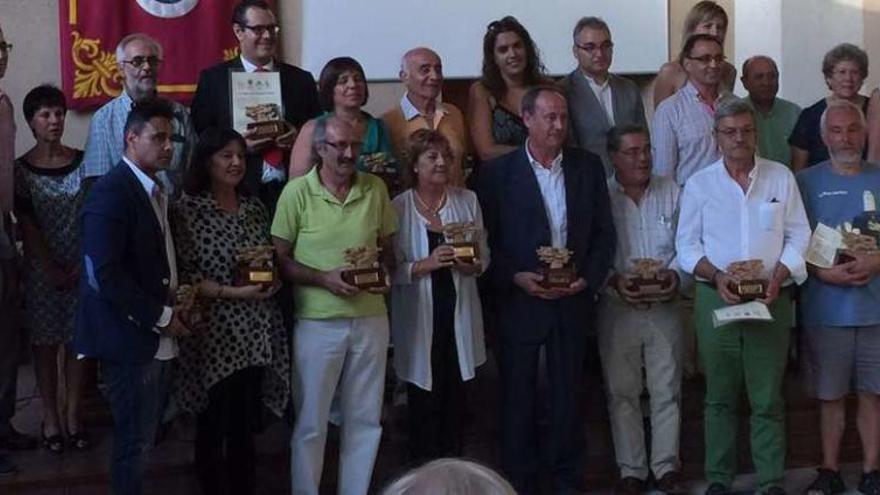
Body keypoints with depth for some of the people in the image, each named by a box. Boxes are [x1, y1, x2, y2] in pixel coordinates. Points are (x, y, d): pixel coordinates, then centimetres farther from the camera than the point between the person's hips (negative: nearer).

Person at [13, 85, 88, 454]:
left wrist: (80, 266, -7)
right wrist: (52, 271, -9)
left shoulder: (83, 162, 0)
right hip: (42, 271, -1)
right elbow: (26, 227, -6)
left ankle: (73, 415, 18)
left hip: (82, 269, 1)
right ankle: (51, 418, 16)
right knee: (46, 344, 7)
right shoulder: (21, 170, -5)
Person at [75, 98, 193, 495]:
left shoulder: (155, 190, 13)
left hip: (156, 336, 9)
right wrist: (161, 316, -17)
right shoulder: (110, 193, -16)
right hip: (130, 336, -9)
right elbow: (106, 273, -23)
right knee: (134, 438, 1)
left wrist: (176, 297, 4)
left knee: (143, 435, 17)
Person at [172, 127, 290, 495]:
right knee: (214, 424, 6)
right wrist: (234, 293, -20)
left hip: (256, 333, 5)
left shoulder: (254, 207, 10)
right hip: (214, 333, -5)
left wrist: (272, 278, -2)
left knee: (246, 423, 12)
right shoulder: (187, 209, -8)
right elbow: (184, 275, -12)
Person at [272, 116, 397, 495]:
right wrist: (323, 278, -18)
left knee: (364, 419, 12)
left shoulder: (376, 188, 3)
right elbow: (279, 259, -5)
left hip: (371, 319, 3)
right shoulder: (297, 192, -8)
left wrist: (385, 272, -8)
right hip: (318, 322, -3)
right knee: (311, 423, 7)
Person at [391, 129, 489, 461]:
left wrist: (472, 265, -13)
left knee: (455, 397, 10)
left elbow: (484, 256, 8)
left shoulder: (467, 200, 5)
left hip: (459, 313, 3)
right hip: (419, 316, -3)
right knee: (424, 400, 3)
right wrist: (426, 265, -21)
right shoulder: (398, 208, -4)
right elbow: (391, 269, -7)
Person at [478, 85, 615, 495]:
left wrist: (588, 278, -5)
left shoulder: (588, 166, 5)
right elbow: (486, 239, -4)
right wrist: (515, 277, -15)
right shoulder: (499, 171, -4)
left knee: (568, 394, 11)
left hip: (572, 300, 2)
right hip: (519, 300, -2)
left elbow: (603, 231, 7)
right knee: (518, 395, 7)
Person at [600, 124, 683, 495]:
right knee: (622, 392, 6)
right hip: (618, 307, -1)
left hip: (664, 306, 2)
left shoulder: (671, 192, 7)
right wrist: (614, 280, -17)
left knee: (667, 390, 6)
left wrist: (675, 274, -11)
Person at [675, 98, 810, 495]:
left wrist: (778, 277, -10)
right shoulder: (699, 184, 6)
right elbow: (687, 243, 4)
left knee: (768, 398, 0)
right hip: (716, 299, 0)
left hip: (771, 299, 0)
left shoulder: (781, 178, 6)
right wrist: (716, 276, -12)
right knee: (720, 397, 7)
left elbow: (798, 236, 5)